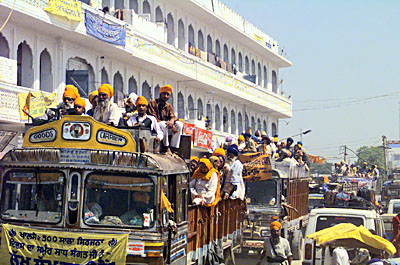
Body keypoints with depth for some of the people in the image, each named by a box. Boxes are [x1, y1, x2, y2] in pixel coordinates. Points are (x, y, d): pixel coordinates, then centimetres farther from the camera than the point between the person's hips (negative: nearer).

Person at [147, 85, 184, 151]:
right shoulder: (153, 103, -3)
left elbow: (173, 116, 4)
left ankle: (174, 148, -23)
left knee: (179, 124, -17)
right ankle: (167, 148, -33)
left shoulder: (168, 106, 15)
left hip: (166, 128, 6)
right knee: (163, 124, -37)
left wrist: (172, 121, -23)